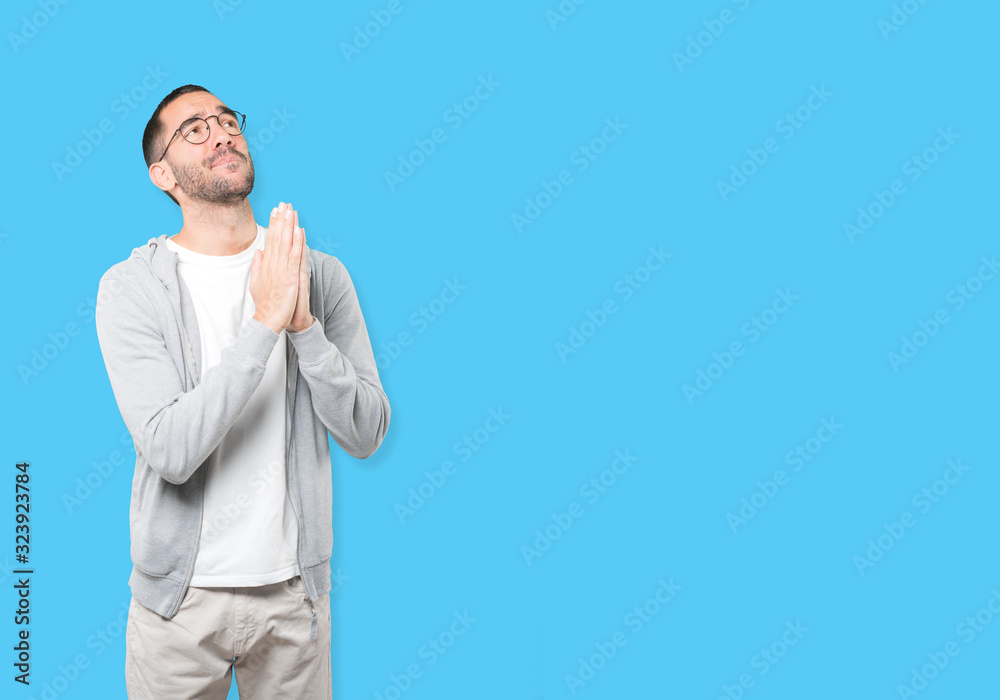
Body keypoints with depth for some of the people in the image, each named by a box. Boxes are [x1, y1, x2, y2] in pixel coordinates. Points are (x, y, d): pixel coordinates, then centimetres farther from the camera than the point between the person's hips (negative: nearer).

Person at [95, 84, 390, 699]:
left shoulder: (320, 275, -2)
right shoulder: (131, 287, -9)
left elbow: (366, 434, -7)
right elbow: (170, 450, -21)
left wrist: (305, 326, -21)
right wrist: (265, 323, -25)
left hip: (294, 587, 2)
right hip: (182, 596, -2)